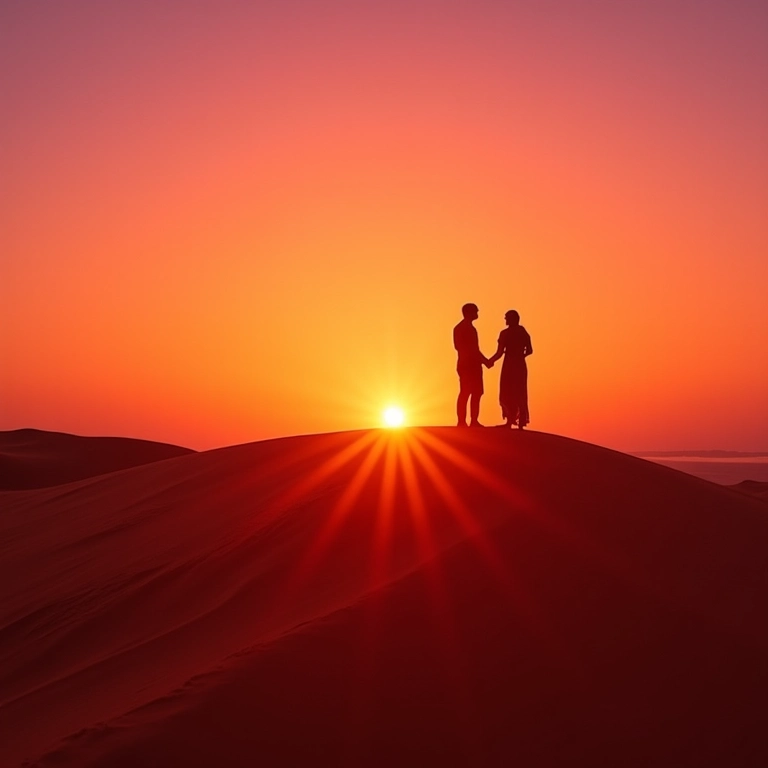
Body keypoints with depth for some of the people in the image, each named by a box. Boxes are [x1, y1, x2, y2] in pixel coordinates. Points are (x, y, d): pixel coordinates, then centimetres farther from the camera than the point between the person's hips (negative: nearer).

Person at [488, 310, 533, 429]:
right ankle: (521, 422, 11)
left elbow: (499, 353, -13)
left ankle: (510, 421, -2)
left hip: (509, 366, -5)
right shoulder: (523, 332, 6)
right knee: (520, 394, 12)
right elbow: (529, 350, 6)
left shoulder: (505, 333, -10)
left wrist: (490, 361, 3)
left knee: (508, 394, 3)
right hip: (521, 365, 5)